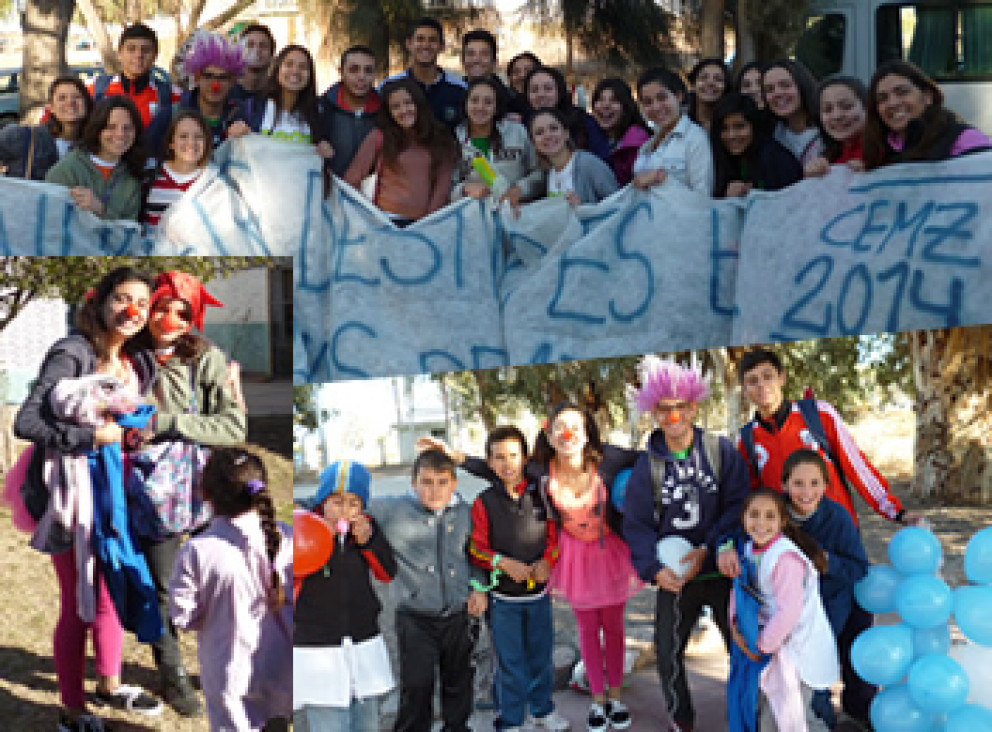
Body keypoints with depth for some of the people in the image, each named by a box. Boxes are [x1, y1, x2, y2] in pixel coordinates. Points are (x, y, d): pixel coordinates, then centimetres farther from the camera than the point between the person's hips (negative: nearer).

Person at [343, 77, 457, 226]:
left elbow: (443, 183, 4)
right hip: (389, 219, -2)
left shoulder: (440, 138, 9)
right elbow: (352, 178, 3)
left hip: (426, 222, 2)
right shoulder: (380, 137, 2)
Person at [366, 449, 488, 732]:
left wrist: (478, 587, 4)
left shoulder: (465, 512, 1)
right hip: (415, 618, -3)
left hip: (459, 615, 3)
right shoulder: (391, 510, -12)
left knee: (458, 682, 20)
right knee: (417, 686, -2)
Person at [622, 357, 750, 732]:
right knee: (668, 653, 5)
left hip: (724, 570, -1)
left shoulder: (721, 450, -6)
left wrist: (708, 549, -21)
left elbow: (738, 505, -11)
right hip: (675, 577, 1)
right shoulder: (648, 464, -2)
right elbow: (637, 524, -3)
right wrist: (655, 568, -19)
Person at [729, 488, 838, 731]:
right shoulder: (750, 550, 1)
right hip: (779, 643, 9)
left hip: (801, 646, -9)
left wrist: (763, 645, -15)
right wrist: (735, 625, -4)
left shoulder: (785, 559, -26)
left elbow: (788, 612, -27)